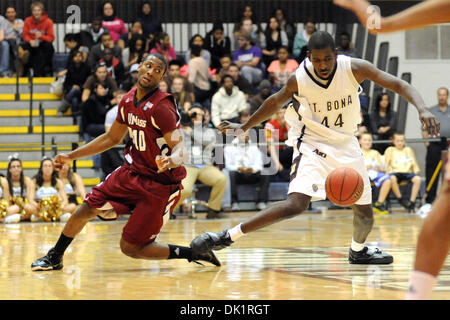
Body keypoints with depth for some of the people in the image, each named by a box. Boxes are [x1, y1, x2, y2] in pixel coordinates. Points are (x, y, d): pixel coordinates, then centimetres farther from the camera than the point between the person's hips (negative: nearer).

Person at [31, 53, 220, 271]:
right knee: (87, 208, 9)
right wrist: (71, 156, 20)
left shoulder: (161, 107, -21)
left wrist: (172, 161, -51)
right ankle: (54, 258, 32)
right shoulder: (128, 101, 2)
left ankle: (196, 253, 3)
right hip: (132, 172, 7)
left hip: (160, 184, -7)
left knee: (130, 247, -8)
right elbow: (112, 138, 18)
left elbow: (180, 149, -26)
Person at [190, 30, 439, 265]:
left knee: (365, 212, 11)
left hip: (346, 145, 4)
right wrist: (245, 127, 11)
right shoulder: (299, 79, -17)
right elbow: (275, 102, 4)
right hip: (311, 146, -4)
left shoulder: (354, 69, -17)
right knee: (296, 203, -27)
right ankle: (227, 236, -24)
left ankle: (358, 251, 45)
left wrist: (421, 109, -34)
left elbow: (399, 85, -17)